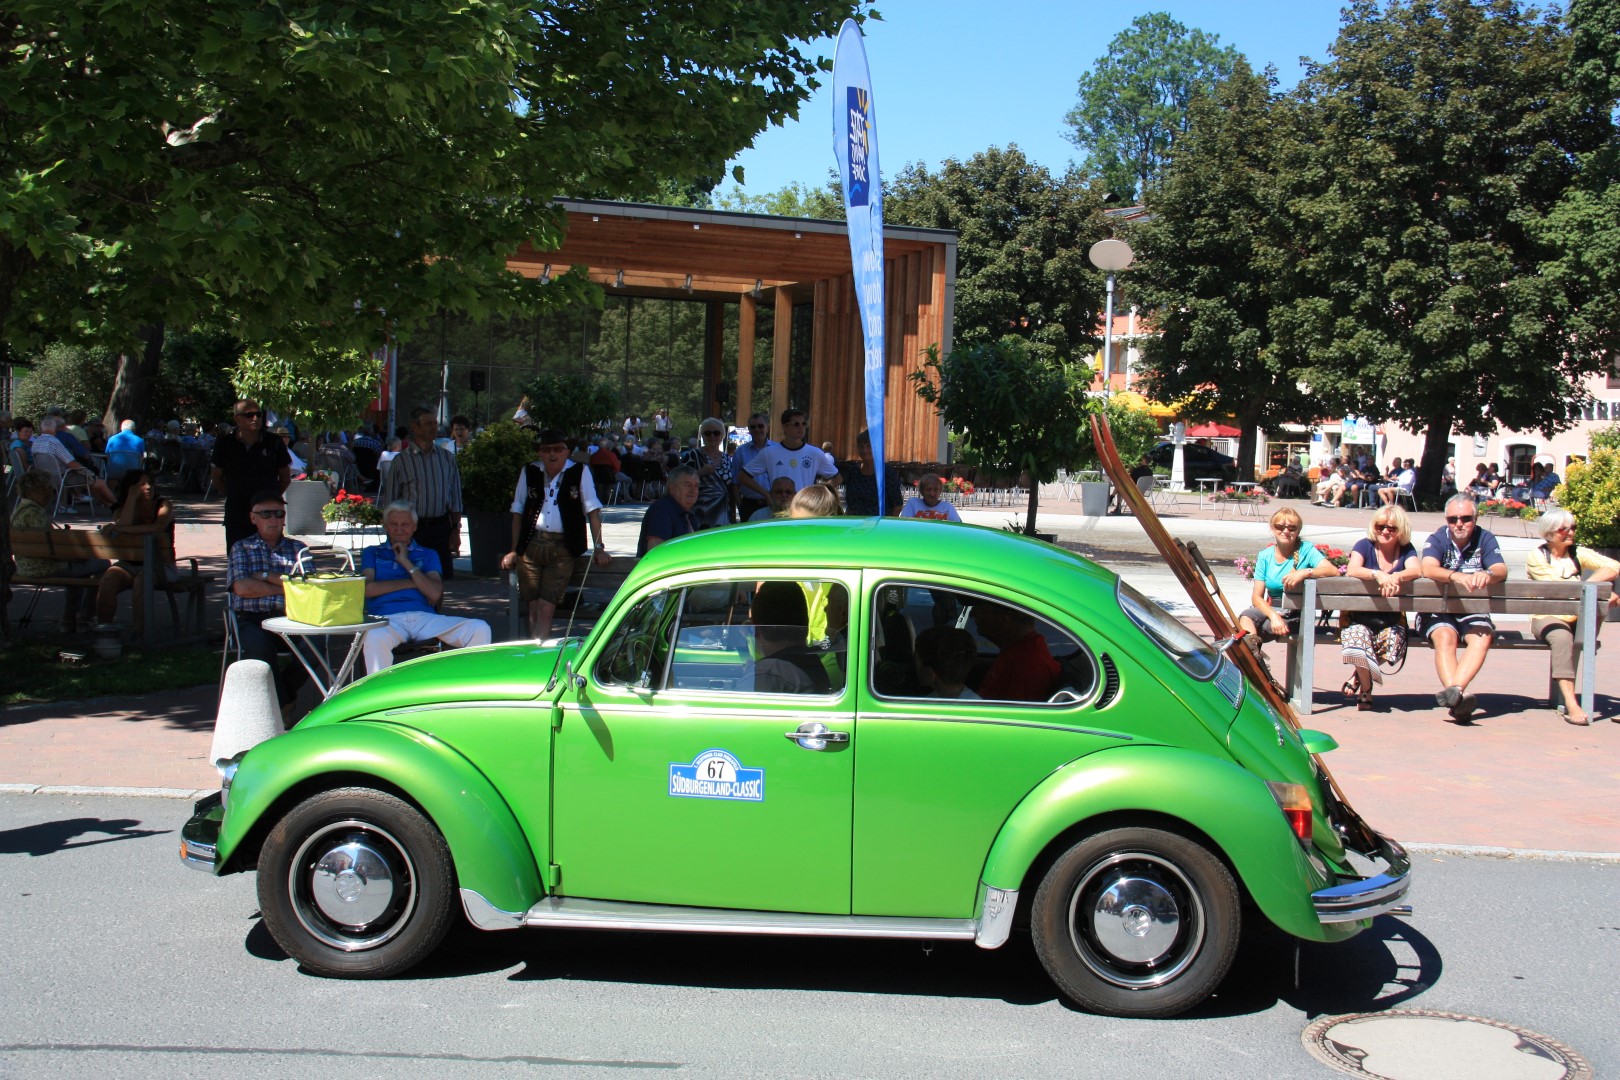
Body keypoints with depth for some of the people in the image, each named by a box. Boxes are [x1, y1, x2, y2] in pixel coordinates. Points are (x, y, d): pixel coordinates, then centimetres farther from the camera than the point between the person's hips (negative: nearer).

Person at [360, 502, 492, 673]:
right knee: (375, 638, -43)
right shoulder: (372, 553, 23)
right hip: (388, 619, -2)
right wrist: (411, 583, 2)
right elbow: (367, 588, 3)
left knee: (480, 629, -24)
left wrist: (406, 562, 5)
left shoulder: (428, 555, 24)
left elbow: (435, 594, 6)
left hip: (425, 618, 2)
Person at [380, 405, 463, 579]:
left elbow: (455, 498, 13)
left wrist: (455, 530, 6)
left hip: (441, 526, 2)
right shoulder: (402, 460, 0)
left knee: (445, 577, 0)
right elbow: (390, 501, 3)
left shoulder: (447, 457, 10)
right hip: (412, 527, -2)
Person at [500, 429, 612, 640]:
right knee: (534, 607, 1)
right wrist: (514, 550, 11)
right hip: (531, 546, 3)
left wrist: (599, 548, -3)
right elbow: (518, 512, 15)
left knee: (546, 608, -12)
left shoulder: (579, 472, 3)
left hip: (563, 549, -3)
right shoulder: (529, 472, 11)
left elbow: (592, 510, 2)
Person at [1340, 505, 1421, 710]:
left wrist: (1396, 577, -35)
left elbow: (1416, 570, -13)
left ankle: (1358, 675, 5)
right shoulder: (1365, 545, 1)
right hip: (1360, 618, -2)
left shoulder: (1406, 549, 8)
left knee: (1393, 641, -31)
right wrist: (1378, 575, -35)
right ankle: (1366, 690, 0)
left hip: (1391, 621, 2)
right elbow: (1352, 570, -17)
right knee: (1355, 641, -33)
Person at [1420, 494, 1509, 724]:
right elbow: (1428, 569, -22)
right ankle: (1457, 697, -47)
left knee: (1482, 638, -30)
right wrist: (1456, 576, -43)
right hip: (1437, 611, -2)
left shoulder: (1485, 539, 4)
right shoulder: (1437, 539, -2)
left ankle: (1454, 690, -46)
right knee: (1445, 636, -33)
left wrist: (1487, 574, -37)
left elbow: (1502, 570, -12)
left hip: (1473, 611, 2)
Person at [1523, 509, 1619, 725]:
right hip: (1547, 618, -4)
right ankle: (1570, 704, -45)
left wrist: (1587, 585, -24)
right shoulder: (1536, 558, -1)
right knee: (1562, 636, -37)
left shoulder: (1578, 554, 10)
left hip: (1577, 619, 5)